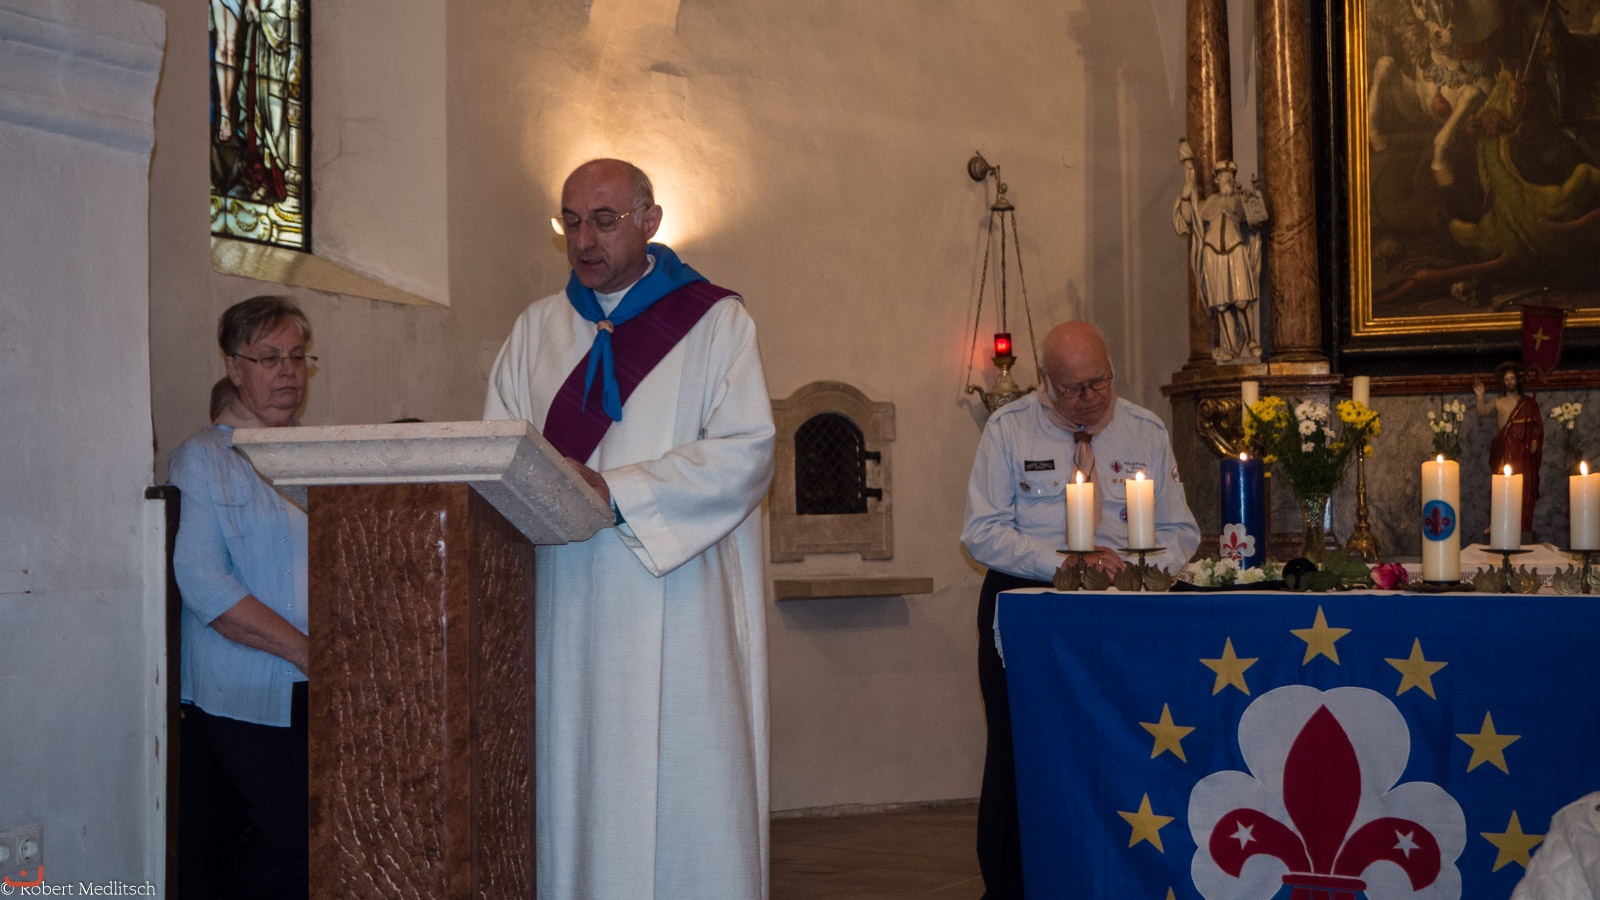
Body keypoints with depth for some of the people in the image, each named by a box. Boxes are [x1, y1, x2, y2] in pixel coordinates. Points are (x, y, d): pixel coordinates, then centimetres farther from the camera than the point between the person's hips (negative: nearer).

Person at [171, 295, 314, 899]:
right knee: (292, 841, -13)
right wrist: (309, 652, -17)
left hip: (328, 691, 5)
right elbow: (204, 585, -13)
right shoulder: (200, 459, -1)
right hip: (247, 695, -5)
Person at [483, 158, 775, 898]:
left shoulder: (714, 320, 4)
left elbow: (746, 451, -8)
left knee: (685, 783, -5)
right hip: (569, 606, 4)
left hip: (677, 600, -3)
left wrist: (616, 490, -18)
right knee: (576, 780, 1)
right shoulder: (537, 329, 17)